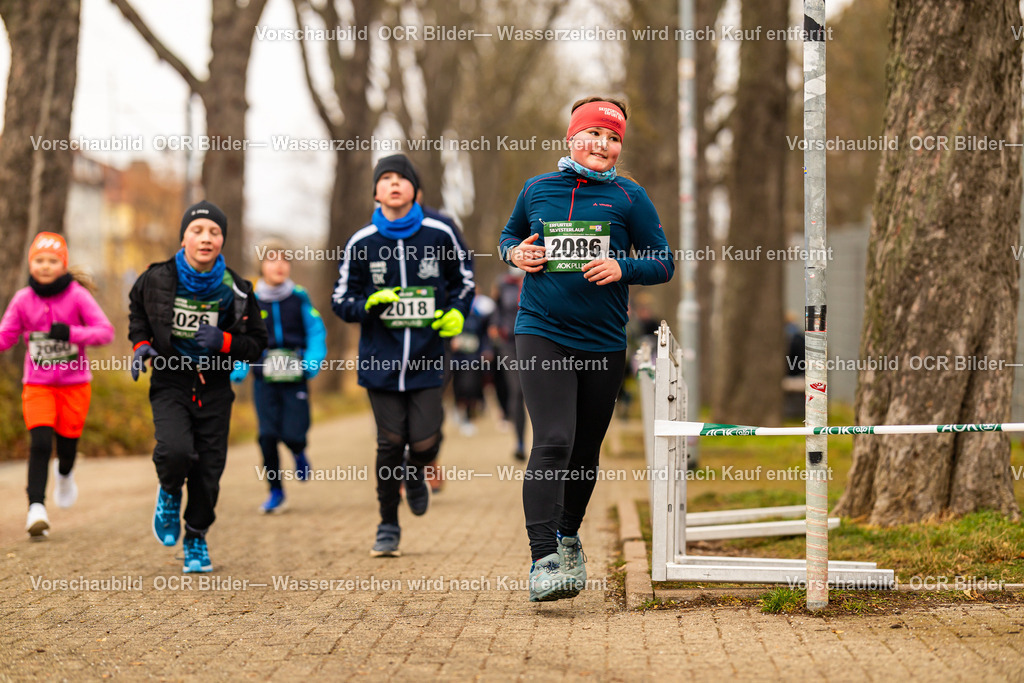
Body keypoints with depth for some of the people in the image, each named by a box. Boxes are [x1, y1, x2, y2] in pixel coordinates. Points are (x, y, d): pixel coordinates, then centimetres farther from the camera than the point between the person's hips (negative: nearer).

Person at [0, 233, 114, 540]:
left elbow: (106, 331, -15)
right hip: (38, 384, 0)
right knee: (40, 442, -16)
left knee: (67, 444, 9)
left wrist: (71, 332, -31)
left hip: (74, 384, 0)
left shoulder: (77, 295, -10)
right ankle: (36, 508, -15)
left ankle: (64, 473, 46)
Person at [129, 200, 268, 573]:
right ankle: (169, 494, 10)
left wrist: (224, 342, -16)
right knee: (176, 450, -25)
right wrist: (141, 344, -1)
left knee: (208, 471, 2)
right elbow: (137, 311, 16)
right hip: (170, 384, -1)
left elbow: (257, 343, 3)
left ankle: (196, 538, 27)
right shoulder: (157, 279, -7)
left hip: (214, 388, 1)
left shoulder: (235, 290, -6)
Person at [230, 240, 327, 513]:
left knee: (293, 435, -10)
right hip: (264, 380, 1)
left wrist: (313, 361, -14)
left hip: (295, 378, -1)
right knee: (268, 435, -7)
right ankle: (276, 492, 9)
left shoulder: (300, 298, 1)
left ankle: (298, 453, 29)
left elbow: (316, 332, 2)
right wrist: (238, 370, -5)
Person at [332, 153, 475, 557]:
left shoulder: (439, 234, 0)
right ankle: (388, 527, 15)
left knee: (424, 443, -8)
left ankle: (416, 476, 30)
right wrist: (369, 307, -13)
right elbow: (341, 300, 7)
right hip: (381, 359, 0)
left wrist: (457, 312, -4)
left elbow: (464, 279, 15)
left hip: (427, 359, 0)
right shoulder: (361, 243, 0)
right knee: (390, 443, -1)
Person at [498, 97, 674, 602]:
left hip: (604, 342, 2)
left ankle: (569, 536, 37)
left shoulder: (629, 197, 3)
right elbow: (509, 236, 23)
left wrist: (622, 268, -13)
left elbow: (663, 264, 6)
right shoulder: (536, 190, 6)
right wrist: (517, 253, 1)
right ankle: (543, 559, -22)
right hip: (542, 335, -2)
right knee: (553, 442, -18)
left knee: (586, 450, 13)